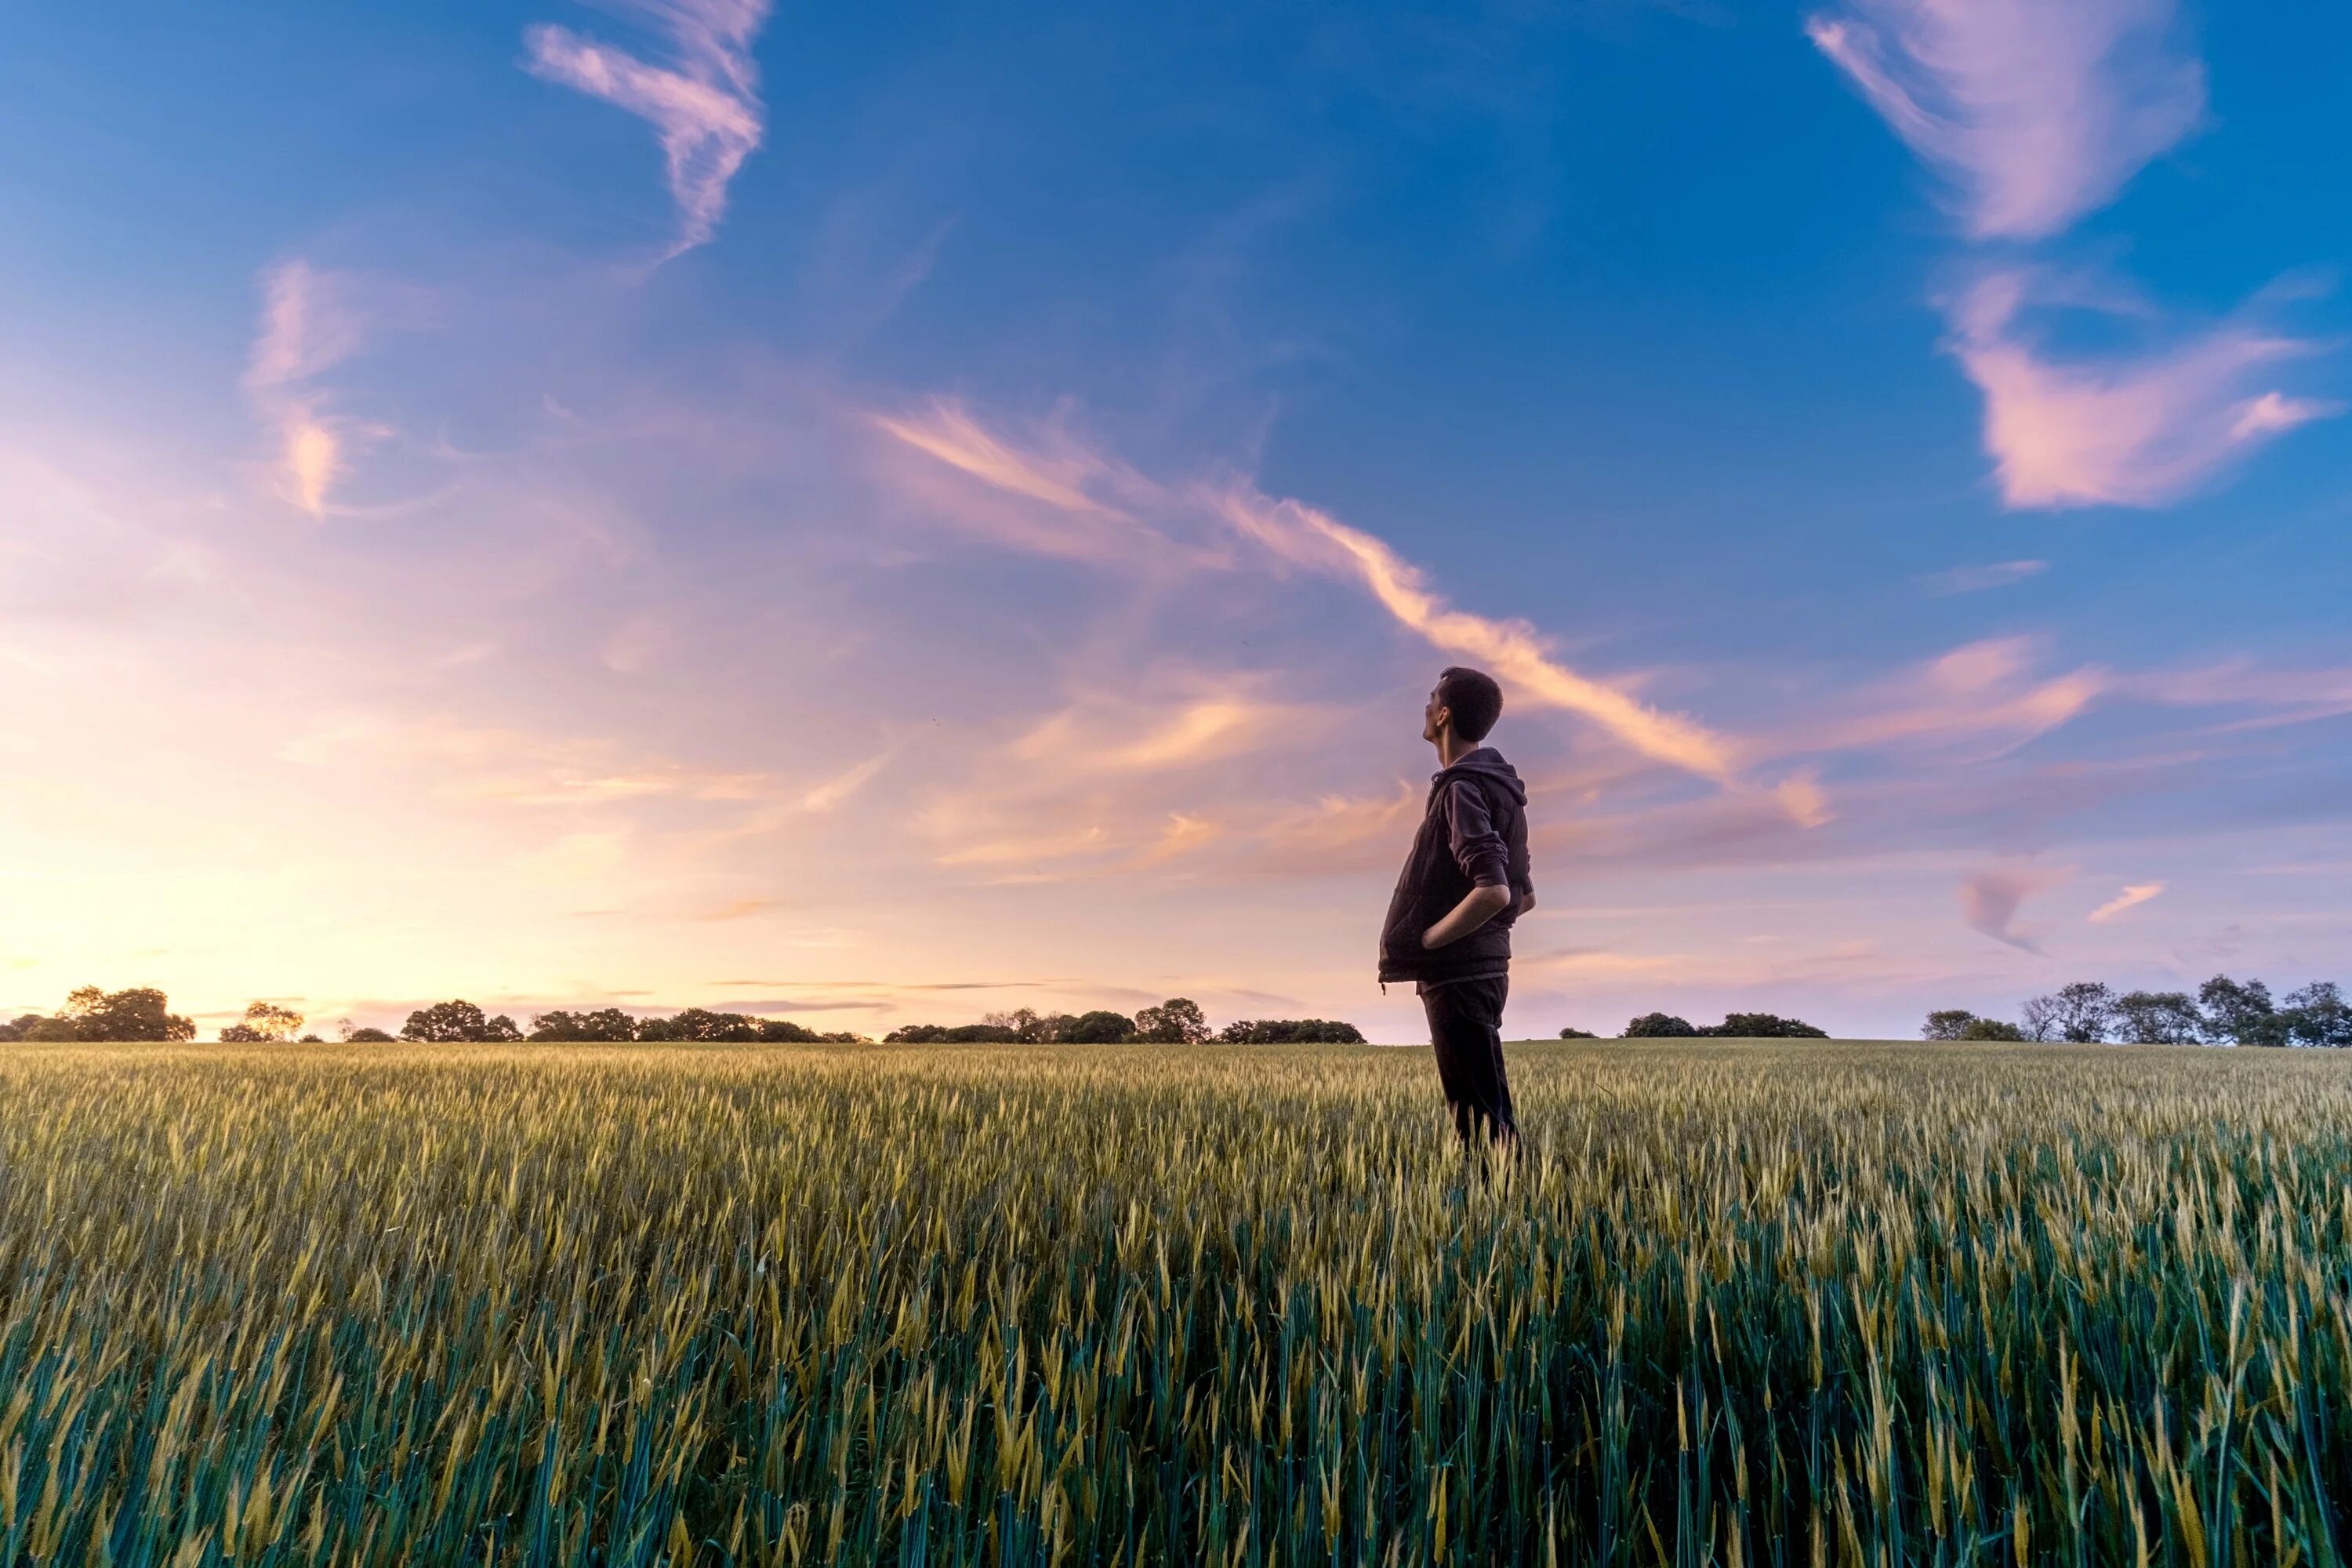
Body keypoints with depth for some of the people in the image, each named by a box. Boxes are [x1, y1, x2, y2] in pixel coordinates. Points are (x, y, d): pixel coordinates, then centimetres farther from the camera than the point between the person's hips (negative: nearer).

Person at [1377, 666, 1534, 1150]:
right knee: (1489, 1111, 15)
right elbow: (1524, 897, 19)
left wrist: (1423, 942, -17)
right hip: (1484, 965, 10)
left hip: (1457, 975, -10)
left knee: (1481, 1114, -4)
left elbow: (1492, 891, -27)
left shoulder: (1462, 789, -15)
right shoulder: (1500, 790, 14)